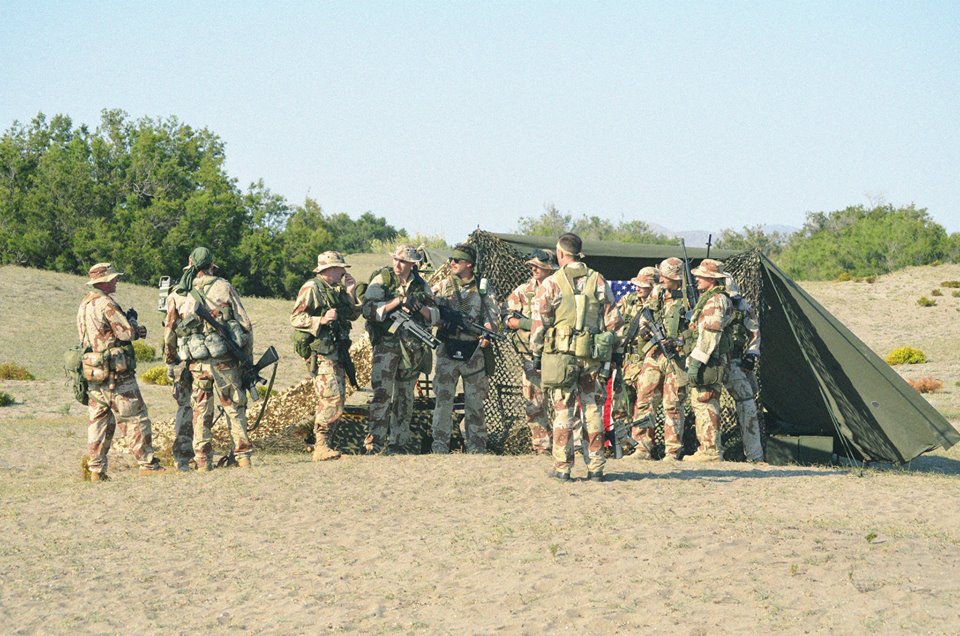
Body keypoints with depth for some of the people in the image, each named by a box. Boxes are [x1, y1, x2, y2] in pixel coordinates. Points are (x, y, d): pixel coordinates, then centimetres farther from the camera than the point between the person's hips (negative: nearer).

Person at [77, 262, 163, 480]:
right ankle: (147, 464, -1)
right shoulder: (106, 304, -14)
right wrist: (132, 319, 7)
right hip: (115, 372, -8)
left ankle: (96, 469, 8)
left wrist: (134, 330, 8)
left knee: (98, 421, 9)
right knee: (134, 419, -2)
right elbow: (126, 333, -14)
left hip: (93, 371, 8)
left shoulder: (84, 305, 15)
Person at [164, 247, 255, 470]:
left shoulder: (178, 294, 3)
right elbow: (245, 323, 0)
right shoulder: (223, 287, -1)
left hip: (197, 362, 1)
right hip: (226, 359, -1)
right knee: (235, 408, 7)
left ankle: (203, 461, 7)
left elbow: (170, 331, 8)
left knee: (201, 412, 10)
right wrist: (247, 355, 10)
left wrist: (170, 359, 22)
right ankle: (243, 456, 4)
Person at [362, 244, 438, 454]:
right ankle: (374, 442, -15)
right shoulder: (382, 280, -2)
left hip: (413, 348, 5)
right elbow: (369, 309, -14)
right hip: (386, 343, -4)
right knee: (382, 392, -14)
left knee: (405, 396, 8)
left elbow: (435, 316, 9)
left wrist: (420, 306, -11)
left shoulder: (421, 285, 10)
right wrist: (398, 301, -20)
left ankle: (397, 444, 13)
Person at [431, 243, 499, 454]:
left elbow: (492, 313, 0)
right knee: (443, 397, -4)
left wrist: (487, 333, -18)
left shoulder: (483, 288, 7)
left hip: (474, 351, 0)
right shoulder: (442, 286, 8)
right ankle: (440, 444, -2)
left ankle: (476, 444, 14)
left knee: (475, 400, 6)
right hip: (448, 349, 0)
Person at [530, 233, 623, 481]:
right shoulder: (598, 281, 5)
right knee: (593, 409, 9)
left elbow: (540, 322, -3)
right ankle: (596, 466, 8)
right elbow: (614, 320, 5)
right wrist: (608, 348, 15)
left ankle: (562, 467, 2)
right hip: (593, 356, 2)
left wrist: (536, 353, 7)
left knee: (563, 411, 2)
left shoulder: (551, 283, -4)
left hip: (561, 355, -2)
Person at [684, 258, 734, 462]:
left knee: (705, 404, -10)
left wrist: (696, 362, -23)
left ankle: (711, 450, -9)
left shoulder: (716, 301, -13)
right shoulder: (708, 298, 21)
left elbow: (710, 335, -21)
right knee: (703, 405, 12)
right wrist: (693, 359, 25)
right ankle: (708, 449, 16)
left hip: (709, 361, -11)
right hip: (708, 362, 11)